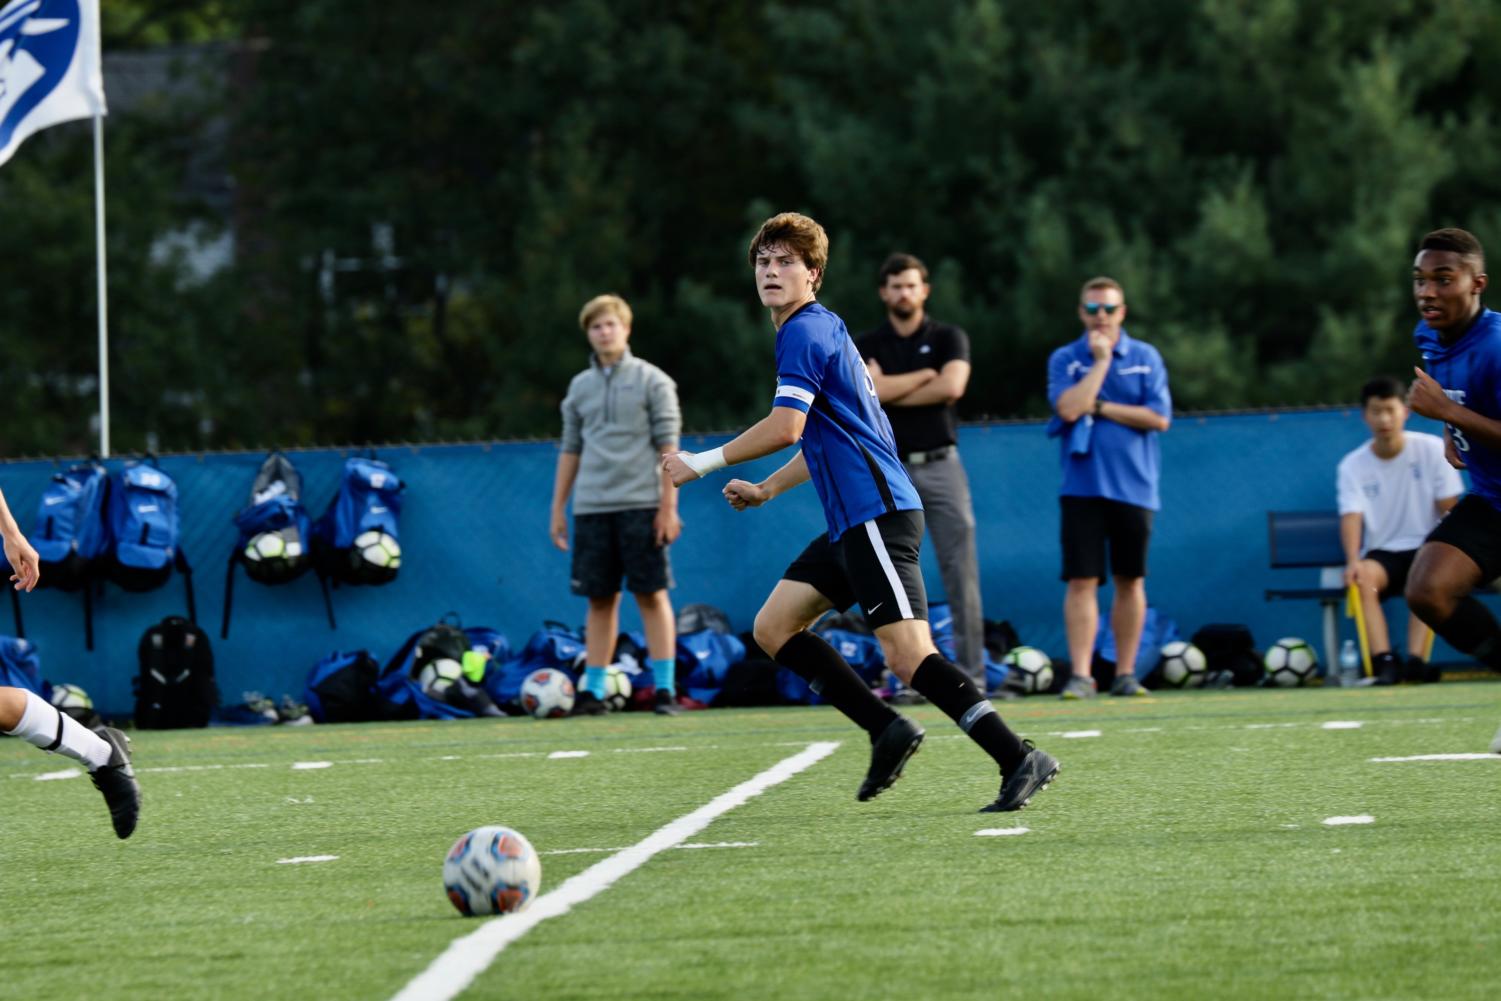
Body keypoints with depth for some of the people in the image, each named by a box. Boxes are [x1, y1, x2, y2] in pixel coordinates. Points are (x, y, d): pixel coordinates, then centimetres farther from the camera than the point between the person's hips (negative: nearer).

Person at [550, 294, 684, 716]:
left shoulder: (651, 380, 2)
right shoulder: (580, 387, 14)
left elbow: (668, 446, -2)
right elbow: (570, 450, 18)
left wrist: (668, 506, -9)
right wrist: (558, 508, 13)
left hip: (640, 505, -4)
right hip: (591, 507, 4)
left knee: (652, 596, -4)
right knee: (600, 601, 4)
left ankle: (665, 688, -3)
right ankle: (592, 690, 6)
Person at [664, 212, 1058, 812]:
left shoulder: (806, 331, -8)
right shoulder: (819, 330, 22)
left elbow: (785, 428, -19)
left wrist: (703, 462, -9)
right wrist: (765, 490, 30)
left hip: (877, 513, -10)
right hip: (851, 523, 10)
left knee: (906, 655, -18)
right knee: (773, 627, 10)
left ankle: (1020, 760, -20)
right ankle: (887, 730, 6)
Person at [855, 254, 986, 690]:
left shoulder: (949, 338, 7)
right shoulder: (867, 346, 9)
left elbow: (951, 387, -11)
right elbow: (873, 390, -11)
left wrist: (894, 394, -6)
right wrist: (927, 375, -4)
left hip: (940, 464, -1)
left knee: (961, 571, -6)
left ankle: (971, 674, -6)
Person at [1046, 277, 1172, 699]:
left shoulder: (1146, 358, 6)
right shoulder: (1064, 359, 4)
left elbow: (1159, 418, -4)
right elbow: (1068, 408, -13)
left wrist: (1099, 407, -6)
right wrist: (1101, 360, -8)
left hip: (1133, 486, 1)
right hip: (1083, 486, -1)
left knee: (1131, 581, 5)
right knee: (1082, 581, -7)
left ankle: (1125, 673, 12)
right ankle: (1080, 675, -8)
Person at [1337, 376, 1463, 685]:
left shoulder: (1433, 450, -1)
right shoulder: (1352, 466, 0)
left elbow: (1448, 507, -2)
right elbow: (1351, 516, -14)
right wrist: (1353, 561, -32)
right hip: (1381, 554, 1)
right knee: (1363, 577, -34)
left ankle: (1415, 660, -44)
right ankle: (1384, 661, -44)